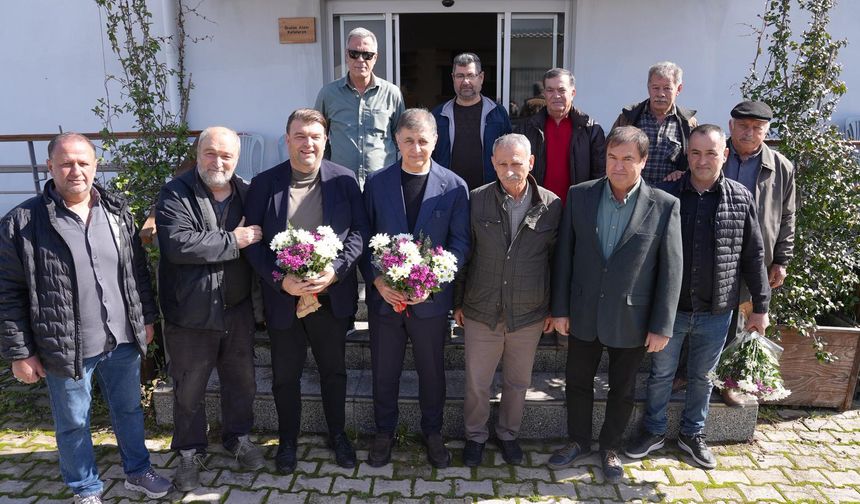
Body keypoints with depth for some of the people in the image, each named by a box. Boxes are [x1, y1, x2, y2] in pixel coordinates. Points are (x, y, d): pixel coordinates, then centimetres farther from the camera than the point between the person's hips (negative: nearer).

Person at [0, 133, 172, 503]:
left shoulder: (117, 212, 2)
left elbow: (139, 270, 9)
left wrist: (147, 318, 10)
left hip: (123, 340, 4)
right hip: (66, 348, -3)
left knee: (129, 409, 20)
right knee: (73, 423, 14)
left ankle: (137, 471, 40)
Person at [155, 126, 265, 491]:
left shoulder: (247, 193, 4)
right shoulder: (175, 195, -10)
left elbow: (261, 239, 11)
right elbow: (177, 243, -26)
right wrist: (232, 241, -22)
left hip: (238, 310, 4)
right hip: (190, 313, -3)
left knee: (241, 381, 18)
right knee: (189, 389, 12)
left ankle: (238, 437, 40)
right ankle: (191, 452, 32)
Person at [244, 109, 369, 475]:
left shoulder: (344, 180, -3)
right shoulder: (264, 183, -4)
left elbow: (360, 231, -3)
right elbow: (252, 240, -4)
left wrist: (336, 271, -17)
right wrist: (280, 280, -17)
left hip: (332, 297, 0)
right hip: (283, 298, 0)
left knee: (334, 371, 17)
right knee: (285, 376, 15)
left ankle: (338, 435, 38)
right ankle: (287, 441, 37)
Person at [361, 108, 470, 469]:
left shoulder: (454, 186, -5)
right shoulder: (376, 183, -1)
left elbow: (460, 243, -5)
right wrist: (378, 281, -13)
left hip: (431, 299, -1)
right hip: (384, 296, 1)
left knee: (432, 371, 15)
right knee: (384, 371, 14)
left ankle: (432, 432, 37)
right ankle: (384, 432, 36)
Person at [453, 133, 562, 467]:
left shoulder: (551, 205, -6)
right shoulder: (476, 200, -7)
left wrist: (554, 308, 4)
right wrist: (458, 302, 3)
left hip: (529, 314, 1)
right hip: (481, 313, 0)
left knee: (517, 382, 18)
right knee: (476, 383, 13)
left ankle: (508, 433, 42)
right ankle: (475, 435, 37)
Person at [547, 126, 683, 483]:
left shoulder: (665, 206, -10)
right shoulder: (580, 196, -5)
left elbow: (671, 270, -8)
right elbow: (563, 255, -2)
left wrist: (661, 326, -8)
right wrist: (560, 308, -2)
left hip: (631, 319, -1)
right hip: (584, 314, 2)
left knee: (622, 389, 17)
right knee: (578, 381, 17)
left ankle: (611, 447, 39)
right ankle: (579, 441, 40)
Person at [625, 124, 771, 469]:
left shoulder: (741, 199, -3)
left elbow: (753, 257, 2)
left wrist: (760, 307, 3)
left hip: (716, 312, 1)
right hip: (669, 308, -1)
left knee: (702, 376, 17)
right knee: (661, 373, 13)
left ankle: (693, 434, 37)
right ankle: (654, 432, 33)